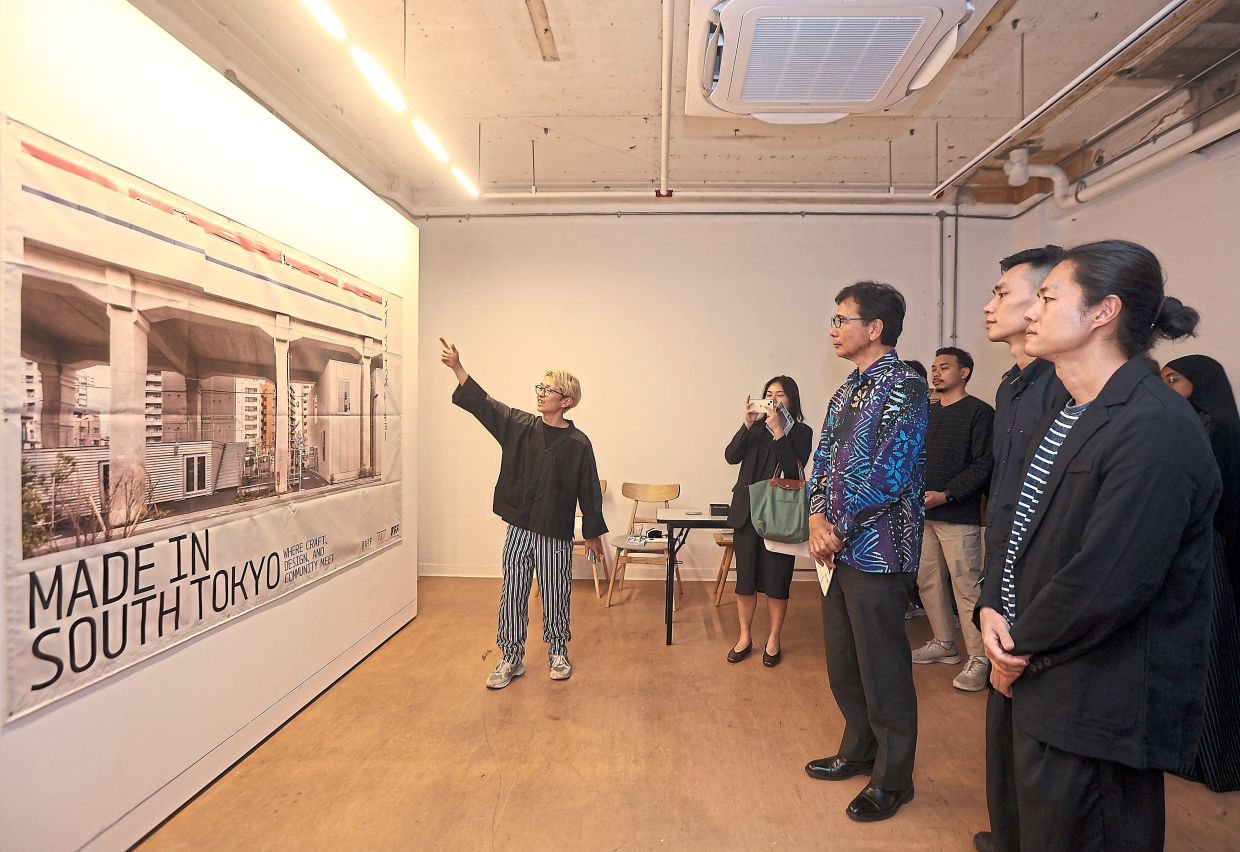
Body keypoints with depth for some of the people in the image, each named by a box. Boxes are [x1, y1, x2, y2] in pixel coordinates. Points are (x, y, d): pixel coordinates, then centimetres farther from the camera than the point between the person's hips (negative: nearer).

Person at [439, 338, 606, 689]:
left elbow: (589, 491, -2)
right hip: (519, 528, 3)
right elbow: (483, 404, -7)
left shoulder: (578, 443, -7)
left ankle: (558, 652, 32)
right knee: (512, 595, 8)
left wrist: (592, 533, 2)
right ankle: (511, 658, 24)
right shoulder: (520, 426, 1)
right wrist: (457, 368, -18)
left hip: (556, 532, -2)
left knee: (555, 596, 10)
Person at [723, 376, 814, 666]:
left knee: (776, 579, 3)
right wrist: (747, 424, -14)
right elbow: (731, 456, -5)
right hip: (747, 511, 3)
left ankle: (773, 640, 20)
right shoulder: (756, 427, 9)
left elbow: (794, 470, -14)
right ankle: (744, 638, 21)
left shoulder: (802, 432, 1)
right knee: (745, 577, 7)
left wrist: (778, 431, -18)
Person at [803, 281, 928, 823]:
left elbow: (892, 473, -21)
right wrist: (818, 518, -3)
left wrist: (840, 528, -15)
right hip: (838, 551, 9)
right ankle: (859, 751, 39)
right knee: (843, 664, 19)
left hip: (876, 552, -8)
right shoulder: (846, 394, 14)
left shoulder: (904, 388, -13)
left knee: (883, 672, 5)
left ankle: (892, 779, 23)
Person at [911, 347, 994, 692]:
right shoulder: (927, 413, 16)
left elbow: (983, 466, -12)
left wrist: (945, 495, -19)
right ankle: (944, 643, 27)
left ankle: (979, 657, 5)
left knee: (965, 585, -5)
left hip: (958, 515, -7)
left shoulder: (979, 412, -5)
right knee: (928, 581, 12)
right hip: (923, 513, 7)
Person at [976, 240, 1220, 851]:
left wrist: (1021, 650, -13)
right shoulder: (1068, 417, 10)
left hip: (1092, 708, -9)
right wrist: (991, 608, -4)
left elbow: (1107, 583, -27)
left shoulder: (1158, 429, -22)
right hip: (1024, 677, 9)